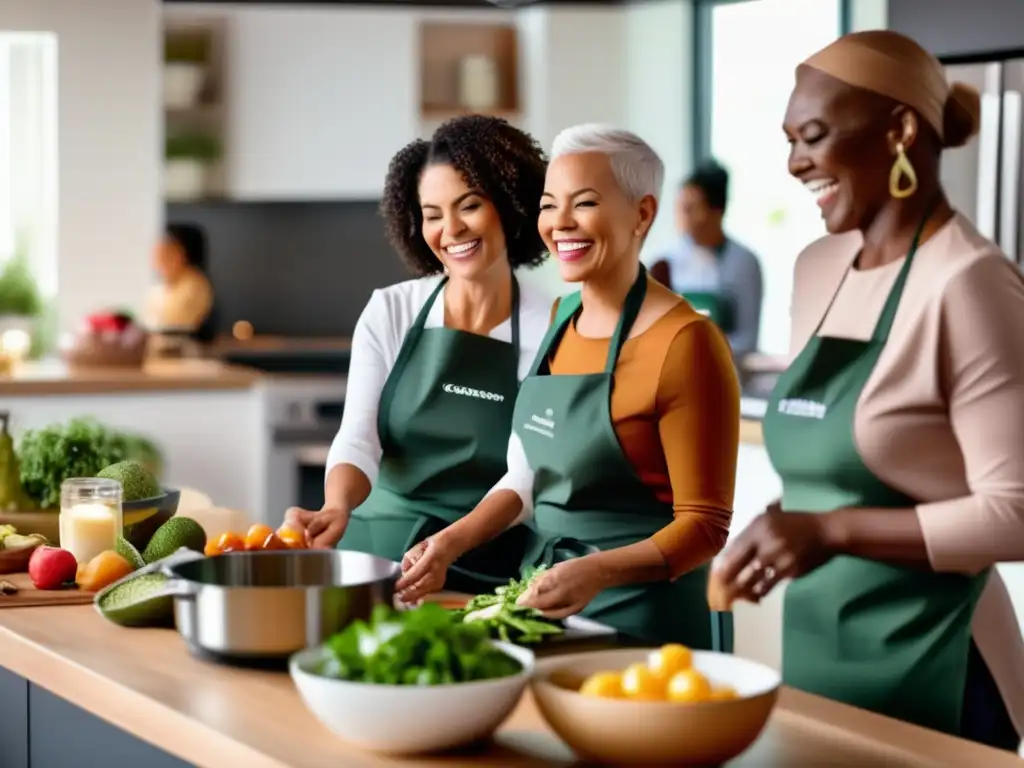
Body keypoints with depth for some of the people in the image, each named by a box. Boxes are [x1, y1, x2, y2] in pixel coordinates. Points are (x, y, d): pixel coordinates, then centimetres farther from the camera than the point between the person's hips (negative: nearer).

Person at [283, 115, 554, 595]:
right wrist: (337, 508, -32)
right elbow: (358, 438, -10)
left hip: (491, 570, -1)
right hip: (381, 551, 2)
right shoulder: (389, 313, 0)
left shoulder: (551, 331, -5)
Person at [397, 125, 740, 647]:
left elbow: (704, 526, -16)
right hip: (542, 593, 7)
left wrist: (597, 572, -29)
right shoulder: (561, 318, 7)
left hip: (638, 616, -7)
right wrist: (452, 542, -2)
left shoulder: (683, 342, -16)